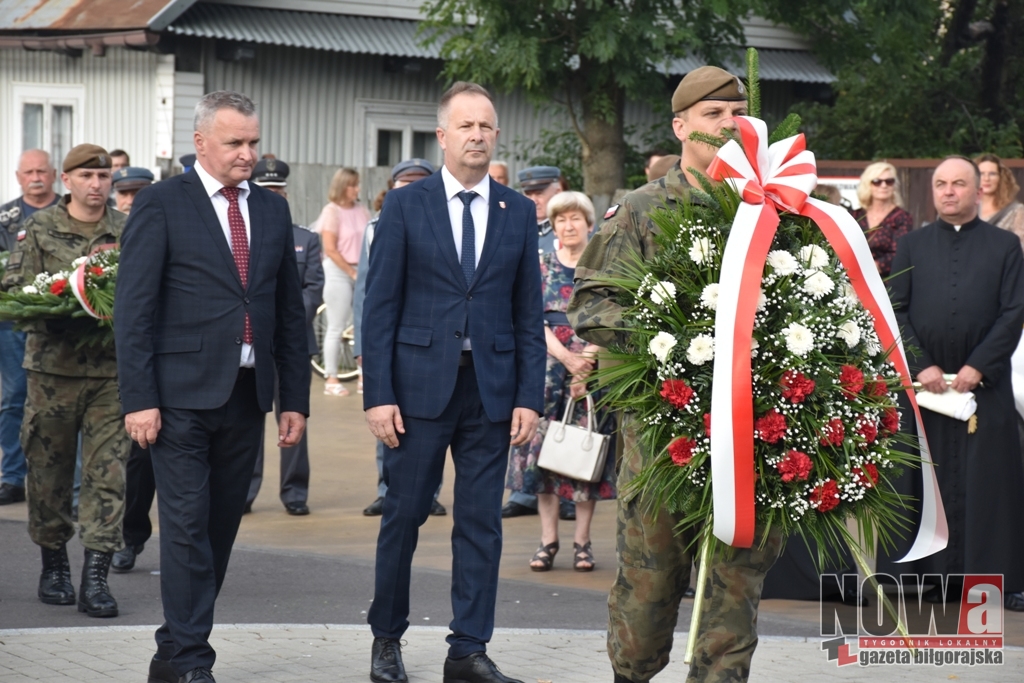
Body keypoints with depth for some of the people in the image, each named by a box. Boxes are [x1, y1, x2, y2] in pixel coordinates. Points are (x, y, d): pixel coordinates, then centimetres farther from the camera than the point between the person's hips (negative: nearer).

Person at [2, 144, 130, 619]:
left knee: (108, 474, -6)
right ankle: (54, 566, 23)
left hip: (112, 371, 0)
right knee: (49, 473, 7)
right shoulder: (39, 228, 4)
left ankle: (95, 578, -5)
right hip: (52, 368, 0)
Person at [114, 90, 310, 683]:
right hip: (183, 394, -5)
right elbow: (134, 308, -7)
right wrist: (139, 399, -13)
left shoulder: (273, 210, 13)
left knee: (222, 527, 8)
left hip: (248, 394, 5)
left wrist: (296, 399, 11)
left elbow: (291, 311, 15)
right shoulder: (161, 205, -3)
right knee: (188, 526, -7)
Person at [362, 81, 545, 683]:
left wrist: (530, 397, 0)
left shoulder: (519, 213, 8)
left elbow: (529, 313, 8)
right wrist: (379, 394, -8)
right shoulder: (405, 206, 2)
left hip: (492, 388, 2)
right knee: (404, 514, 4)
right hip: (420, 384, -2)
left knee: (482, 521, 3)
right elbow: (381, 307, -1)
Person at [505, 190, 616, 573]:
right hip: (549, 366, 1)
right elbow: (534, 320, 0)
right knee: (544, 445, -2)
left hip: (594, 368, -1)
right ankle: (548, 540, 3)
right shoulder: (542, 267, 9)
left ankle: (582, 541, 4)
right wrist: (567, 357, -13)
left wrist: (590, 356, -16)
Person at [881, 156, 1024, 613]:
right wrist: (920, 365, -8)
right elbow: (895, 310, 4)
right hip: (925, 383, 1)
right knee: (933, 482, 0)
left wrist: (979, 366, -10)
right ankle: (939, 575, 4)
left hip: (984, 383, -1)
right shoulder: (912, 246, 11)